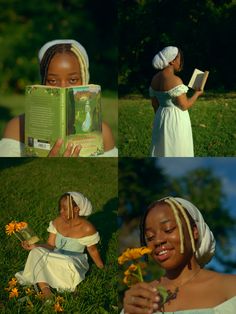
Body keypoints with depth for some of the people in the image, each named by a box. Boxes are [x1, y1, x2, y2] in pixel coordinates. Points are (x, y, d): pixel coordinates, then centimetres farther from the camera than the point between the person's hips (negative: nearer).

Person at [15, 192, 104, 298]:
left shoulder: (87, 228, -17)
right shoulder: (57, 222, -5)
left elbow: (93, 251, -4)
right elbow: (50, 245, -3)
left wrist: (102, 269, 3)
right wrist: (35, 246, -21)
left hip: (75, 263, -4)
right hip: (56, 260, 4)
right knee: (36, 252, -27)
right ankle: (46, 292, -37)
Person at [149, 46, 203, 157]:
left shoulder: (155, 79, 4)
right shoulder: (175, 80, -20)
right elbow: (184, 105, -17)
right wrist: (196, 94, 0)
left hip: (162, 119, 8)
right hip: (176, 120, -8)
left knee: (162, 153, 15)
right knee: (176, 154, 1)